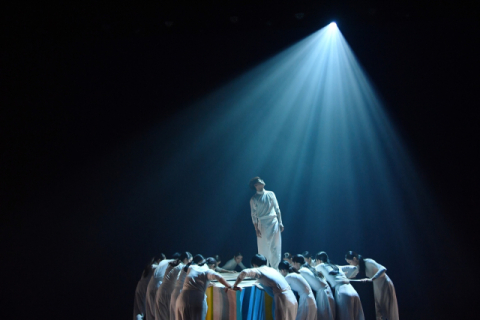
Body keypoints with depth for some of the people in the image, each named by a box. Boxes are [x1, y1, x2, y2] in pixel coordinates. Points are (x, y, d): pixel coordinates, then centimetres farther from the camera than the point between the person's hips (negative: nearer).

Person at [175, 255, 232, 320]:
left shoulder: (191, 268, 22)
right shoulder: (207, 271, 8)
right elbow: (217, 276, -13)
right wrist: (228, 286, -6)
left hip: (184, 297, 4)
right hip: (198, 299, -3)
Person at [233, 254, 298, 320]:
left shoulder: (259, 270, -1)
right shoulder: (271, 269, 20)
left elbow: (245, 272, -20)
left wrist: (235, 285, -7)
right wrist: (259, 281, 53)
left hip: (283, 301, -7)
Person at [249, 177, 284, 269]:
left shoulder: (270, 194, 9)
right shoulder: (254, 199, 1)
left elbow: (277, 209, 11)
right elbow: (254, 215, 0)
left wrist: (280, 223, 6)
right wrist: (256, 229, -7)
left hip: (274, 223, 3)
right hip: (262, 225, -3)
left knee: (275, 248, 1)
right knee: (263, 248, -1)